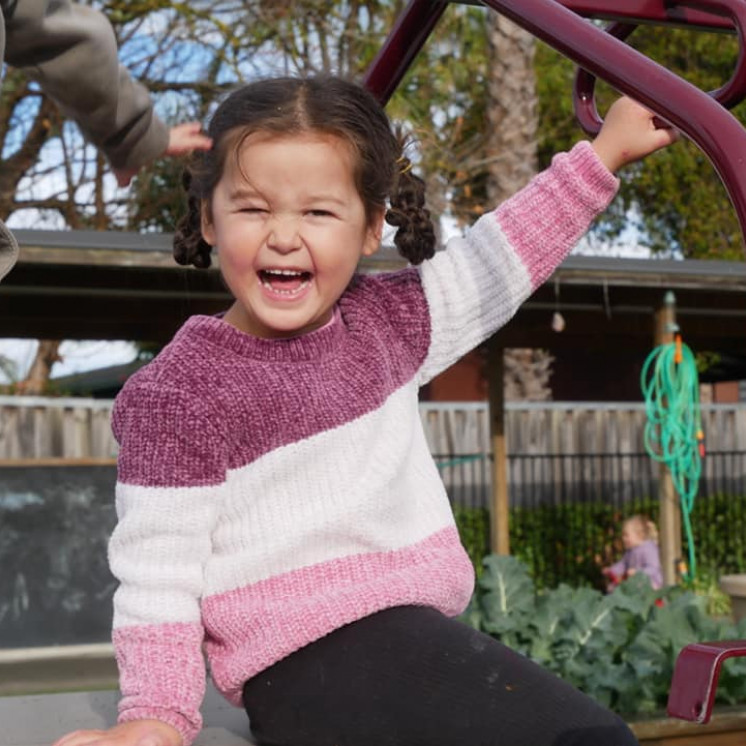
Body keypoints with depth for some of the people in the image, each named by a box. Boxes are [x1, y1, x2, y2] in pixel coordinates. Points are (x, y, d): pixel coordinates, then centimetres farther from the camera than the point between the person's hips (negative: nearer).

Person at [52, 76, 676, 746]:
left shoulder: (382, 322, 11)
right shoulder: (179, 393, -8)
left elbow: (497, 259, 21)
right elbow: (157, 579, -8)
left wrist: (605, 153, 22)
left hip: (417, 627, 8)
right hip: (308, 662, -8)